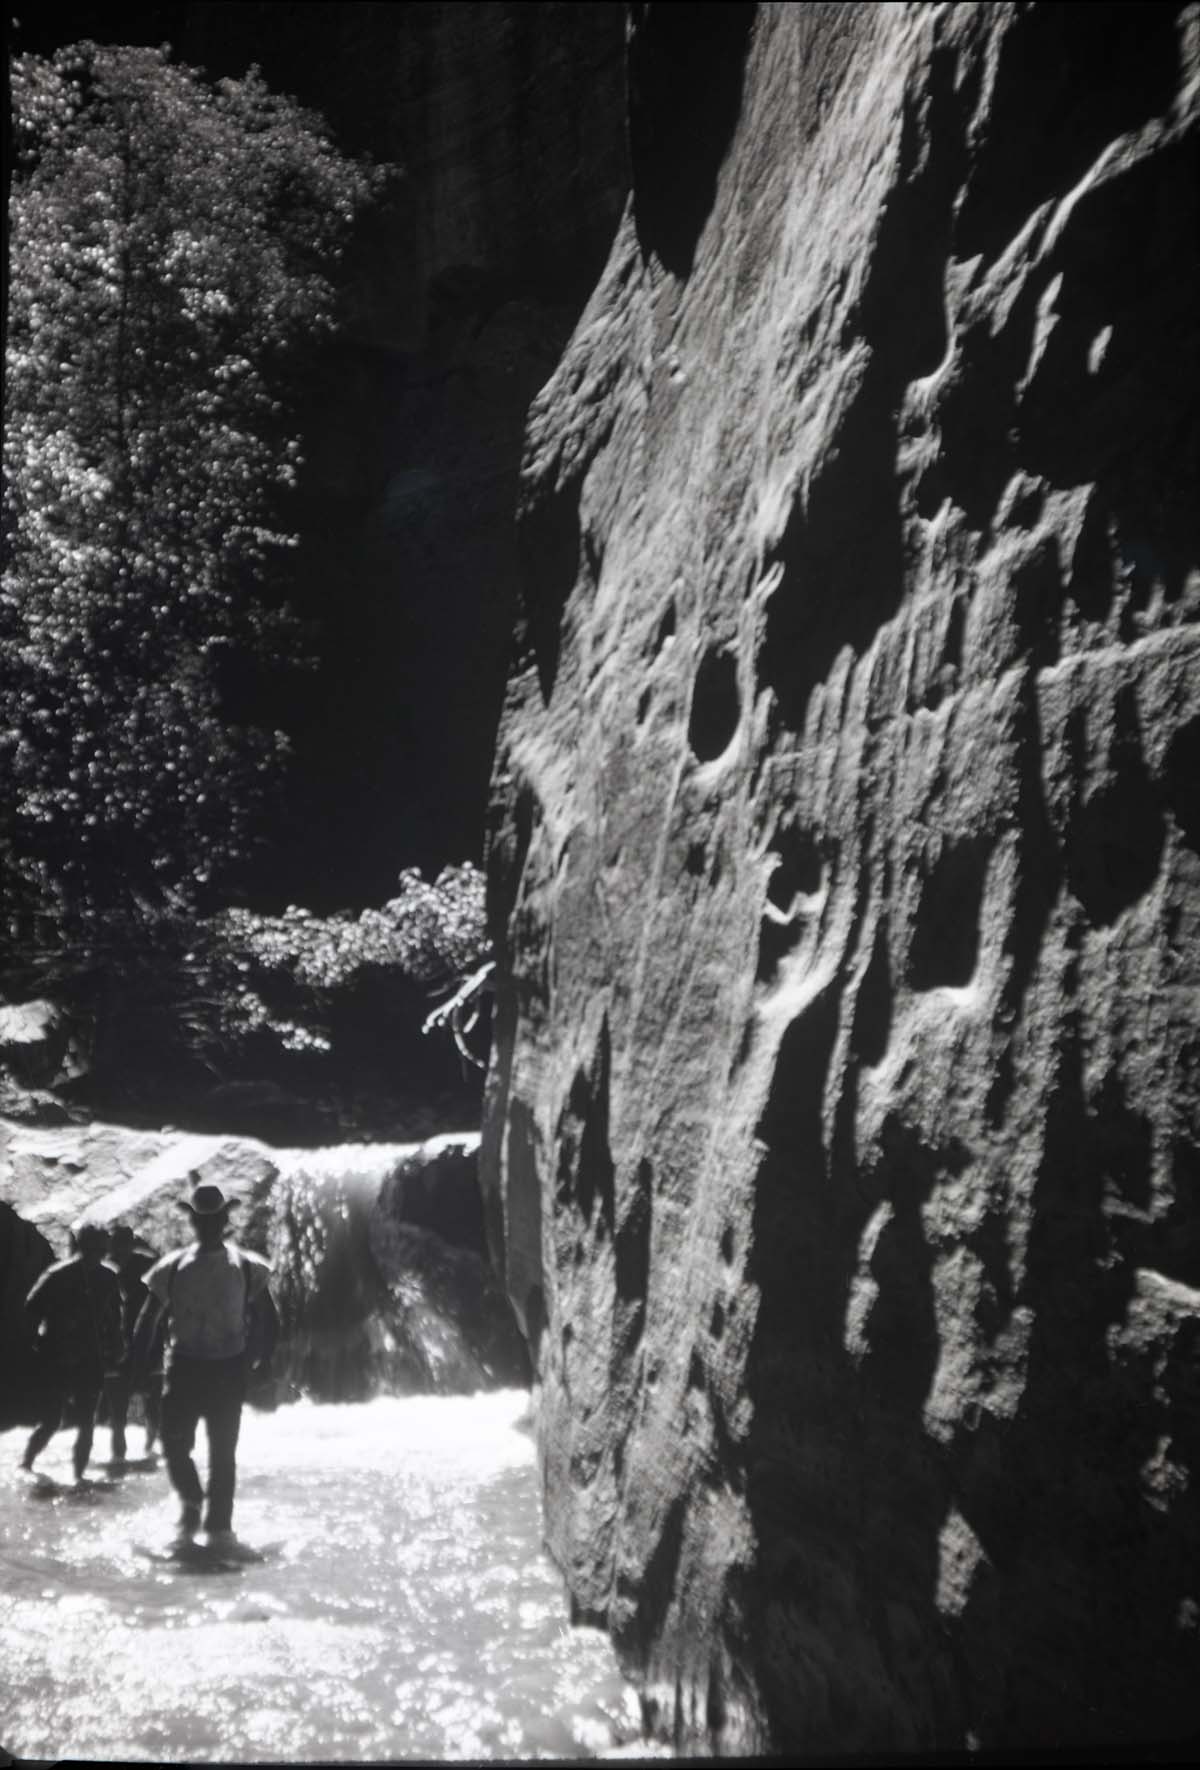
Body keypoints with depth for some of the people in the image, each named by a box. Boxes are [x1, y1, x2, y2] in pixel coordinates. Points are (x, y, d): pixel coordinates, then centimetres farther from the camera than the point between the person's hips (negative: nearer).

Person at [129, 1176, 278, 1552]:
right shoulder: (173, 1266, 1)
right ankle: (191, 1504, 26)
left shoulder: (246, 1266, -2)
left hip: (228, 1369, -1)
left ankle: (219, 1525, 10)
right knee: (174, 1445, -1)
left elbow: (267, 1321, 3)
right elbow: (148, 1320, 6)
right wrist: (137, 1366, 1)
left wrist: (262, 1362, -3)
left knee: (223, 1451, 0)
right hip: (182, 1366, 1)